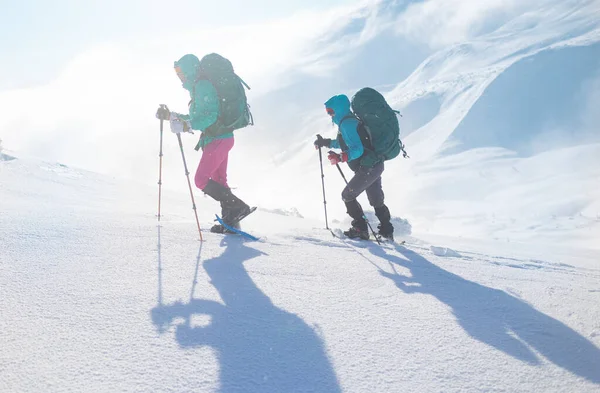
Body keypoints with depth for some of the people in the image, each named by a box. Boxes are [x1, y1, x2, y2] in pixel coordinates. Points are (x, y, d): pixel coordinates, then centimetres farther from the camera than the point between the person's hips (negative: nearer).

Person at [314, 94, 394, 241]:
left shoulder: (346, 124, -17)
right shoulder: (349, 120, 14)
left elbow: (357, 149, -26)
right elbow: (346, 143, 31)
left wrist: (341, 157, -34)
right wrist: (326, 142, 26)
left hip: (367, 167, -10)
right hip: (375, 165, 10)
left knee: (347, 195, 1)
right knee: (376, 200, 19)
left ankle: (360, 229, 3)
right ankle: (387, 230, 26)